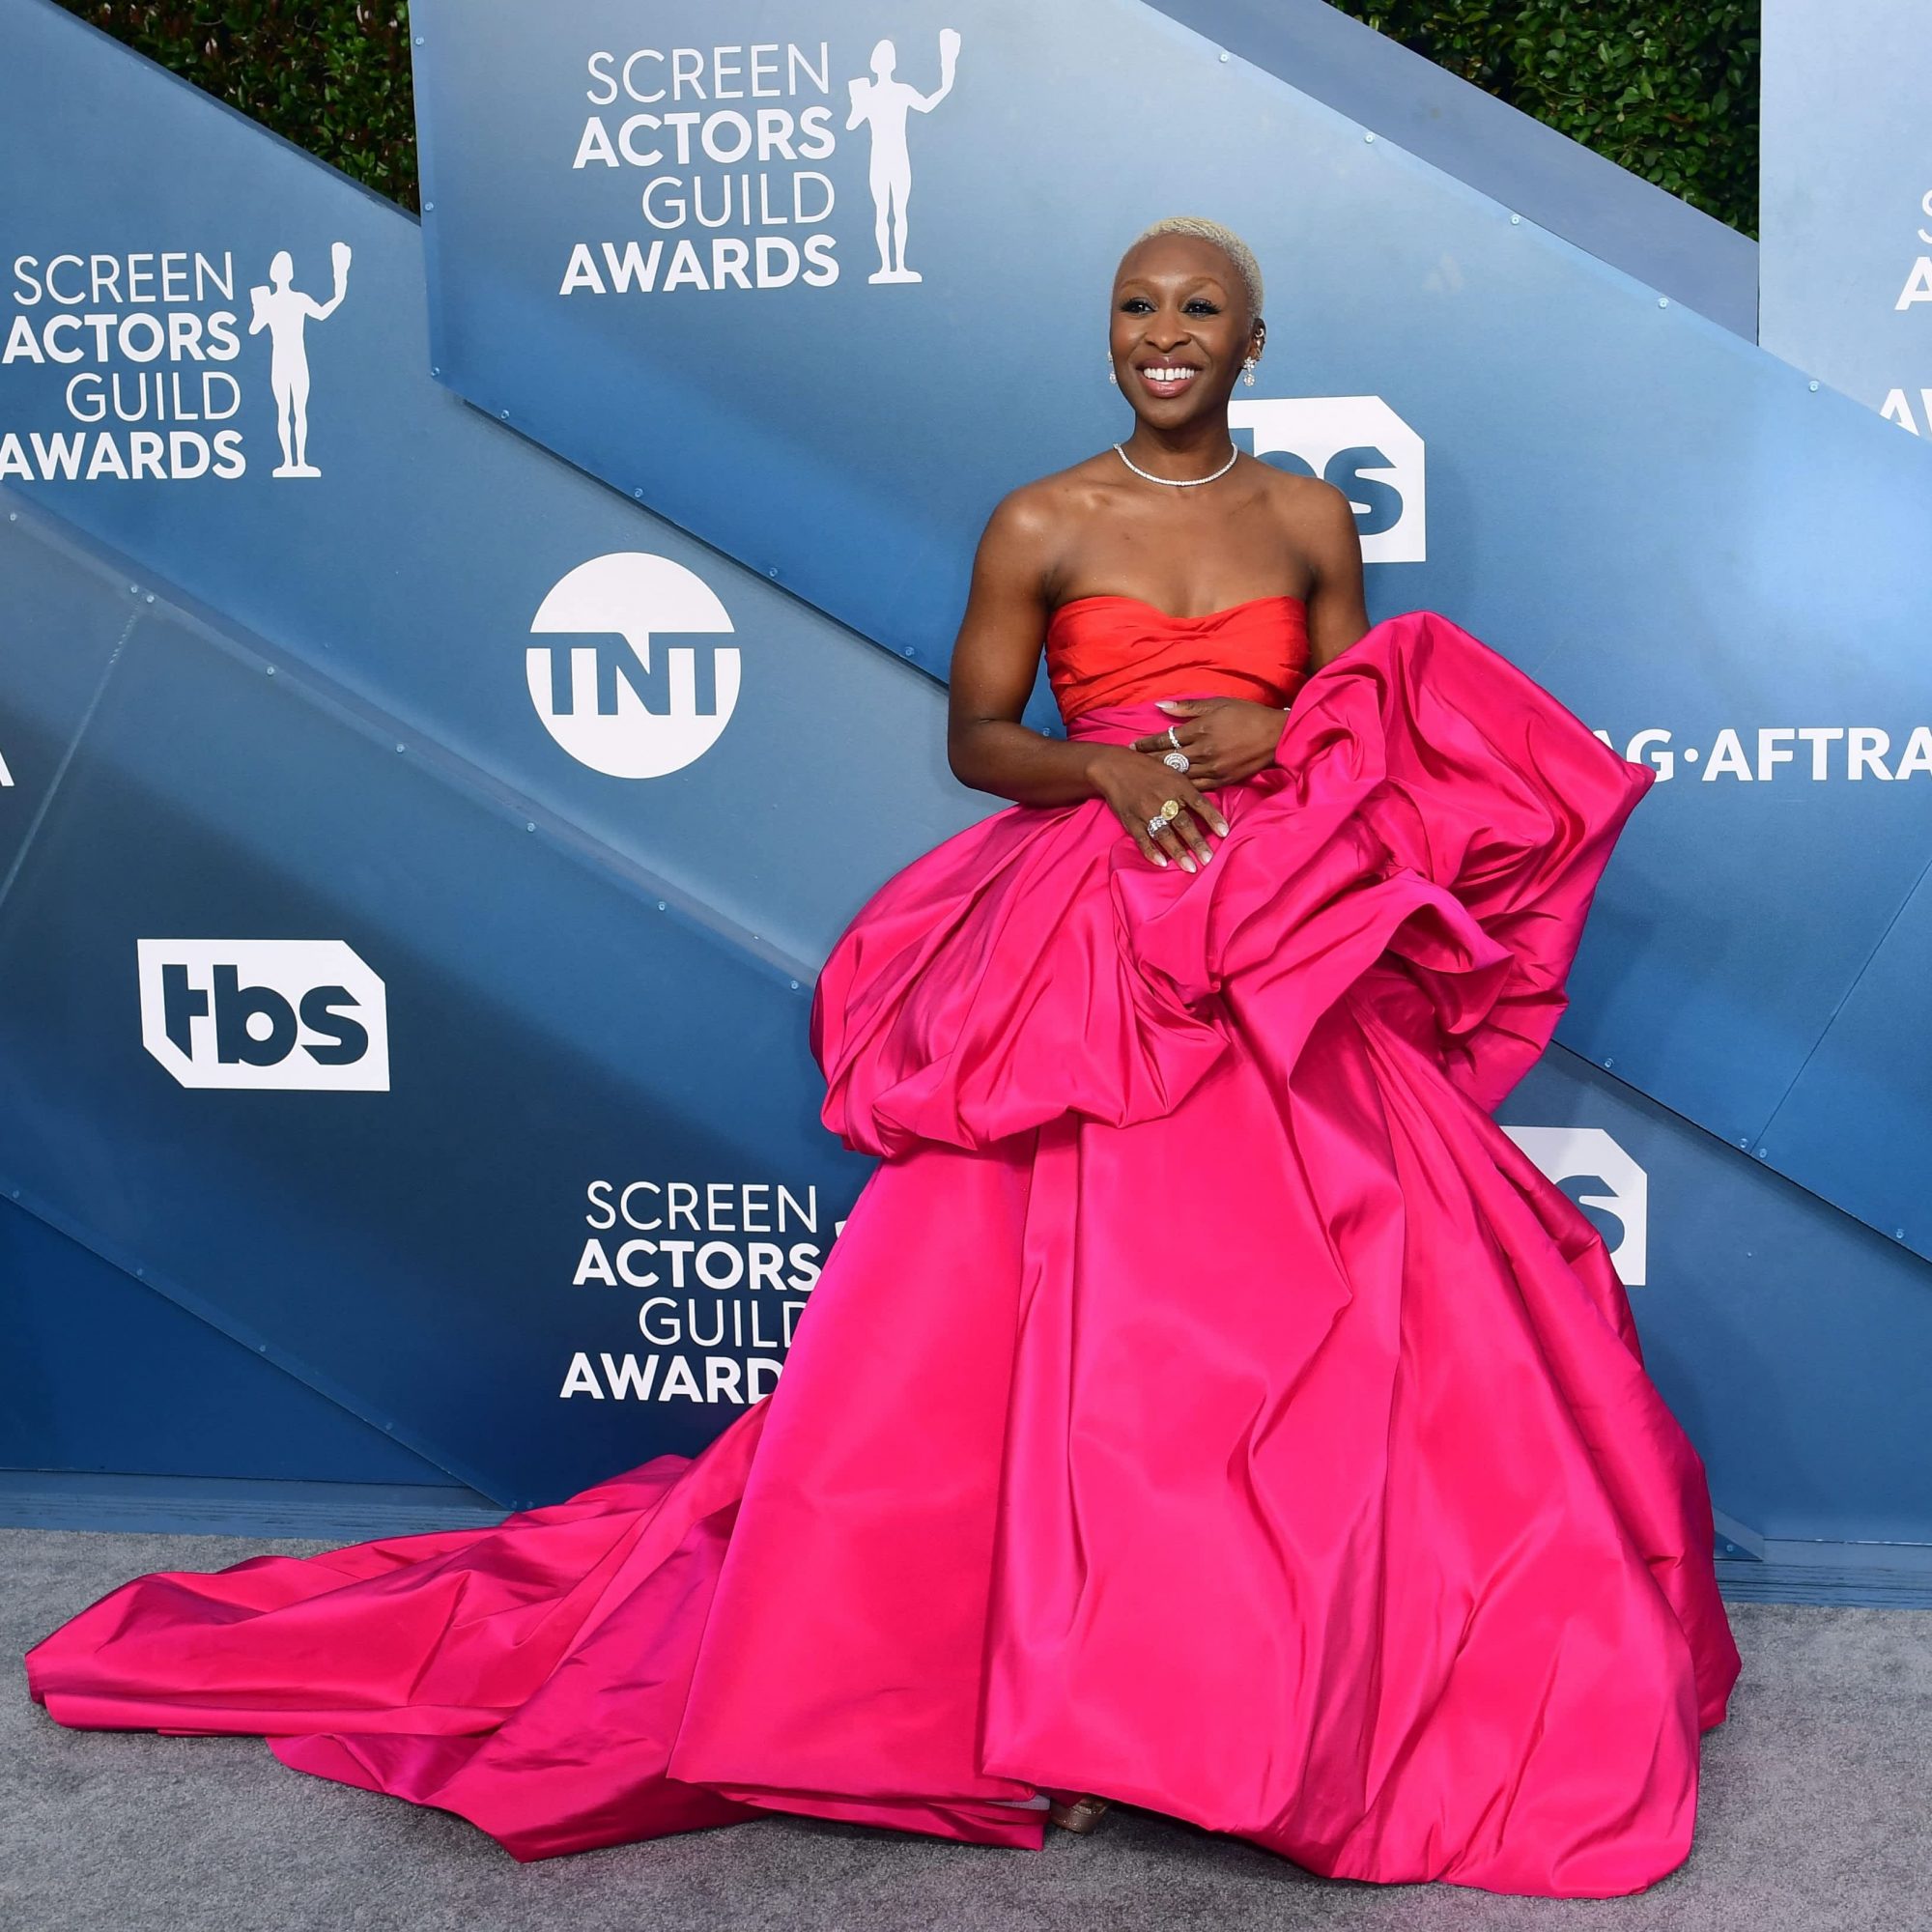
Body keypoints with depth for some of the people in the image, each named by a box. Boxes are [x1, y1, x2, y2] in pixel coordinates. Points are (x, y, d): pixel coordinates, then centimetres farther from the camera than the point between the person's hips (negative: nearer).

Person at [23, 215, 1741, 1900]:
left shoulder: (1311, 520, 8)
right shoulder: (1040, 526, 2)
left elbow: (1381, 728, 13)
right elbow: (977, 739, 5)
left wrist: (1276, 736, -8)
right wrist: (1106, 768, -14)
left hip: (1283, 959, 2)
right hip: (1082, 957, -2)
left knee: (1302, 1318, 0)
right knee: (1068, 1322, -5)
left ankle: (1299, 1673, 17)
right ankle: (1064, 1686, 5)